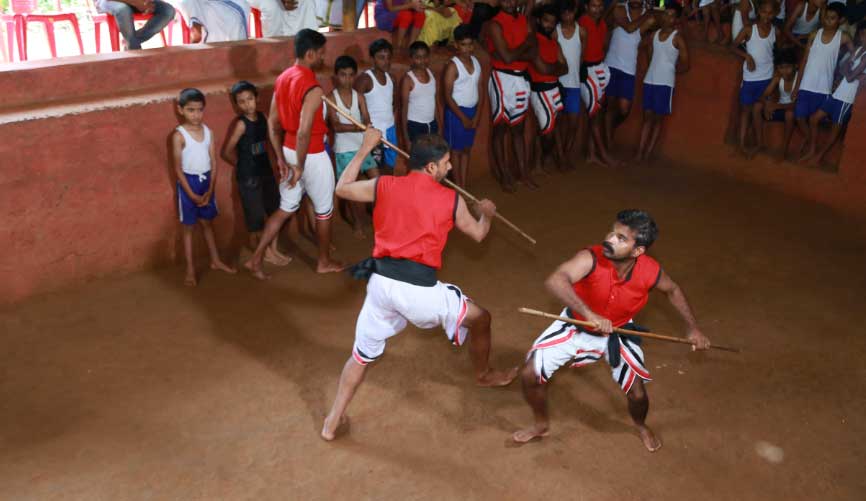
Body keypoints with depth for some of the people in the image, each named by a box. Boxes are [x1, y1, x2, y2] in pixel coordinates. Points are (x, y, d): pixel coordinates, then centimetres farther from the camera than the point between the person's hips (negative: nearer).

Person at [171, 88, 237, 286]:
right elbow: (178, 168, -13)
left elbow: (213, 163, 1)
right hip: (189, 182, -4)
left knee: (207, 222, 19)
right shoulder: (179, 135, -14)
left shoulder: (208, 131, -1)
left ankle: (215, 261, 32)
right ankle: (190, 270, 12)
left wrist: (210, 190, -6)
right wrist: (191, 194, -16)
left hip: (206, 181, 4)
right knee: (188, 227, 5)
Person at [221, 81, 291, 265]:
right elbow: (226, 152, -15)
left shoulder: (262, 117, 1)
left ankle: (274, 249, 25)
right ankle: (265, 252, 17)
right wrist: (244, 165, -2)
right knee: (255, 215, 5)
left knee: (274, 210, 12)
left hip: (266, 171, 7)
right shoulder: (240, 124, -17)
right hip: (248, 177, -7)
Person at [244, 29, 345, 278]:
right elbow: (304, 132, -28)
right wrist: (300, 167, -19)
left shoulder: (282, 79, 4)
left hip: (290, 151, 8)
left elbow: (272, 122, 7)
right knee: (324, 209, 13)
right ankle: (324, 262, 29)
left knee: (286, 208, 17)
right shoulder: (312, 88, -23)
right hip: (311, 155, -8)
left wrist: (281, 158, 10)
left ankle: (256, 259, 15)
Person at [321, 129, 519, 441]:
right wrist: (487, 212, 40)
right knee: (479, 318, 23)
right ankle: (484, 375, 46)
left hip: (381, 282, 3)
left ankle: (332, 423, 27)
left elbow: (342, 189, 23)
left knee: (362, 355, 22)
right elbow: (478, 234, 18)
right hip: (419, 288, -3)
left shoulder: (383, 186, 5)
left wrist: (365, 149, 30)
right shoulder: (451, 199, 2)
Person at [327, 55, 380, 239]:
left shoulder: (359, 96, 1)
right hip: (343, 150, -2)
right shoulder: (331, 98, -9)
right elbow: (335, 126, -18)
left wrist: (367, 126, -34)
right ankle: (357, 222, 26)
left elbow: (366, 119, -9)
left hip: (362, 146, 3)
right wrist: (358, 127, -33)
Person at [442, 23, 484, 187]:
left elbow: (480, 89, 6)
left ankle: (464, 187, 21)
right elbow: (447, 96, -16)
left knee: (467, 150, 12)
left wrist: (477, 115, -3)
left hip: (472, 111, 6)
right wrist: (463, 117, -14)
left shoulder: (476, 62, 4)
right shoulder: (452, 66, -15)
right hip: (456, 112, -6)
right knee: (456, 150, 4)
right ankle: (458, 188, 14)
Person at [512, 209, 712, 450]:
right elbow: (555, 281, -55)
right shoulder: (591, 259, -37)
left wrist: (693, 328, 1)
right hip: (576, 326, -1)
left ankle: (640, 425, 43)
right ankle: (541, 424, 24)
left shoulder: (650, 272, -26)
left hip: (618, 333, 2)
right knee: (530, 374, -8)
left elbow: (673, 290, -1)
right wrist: (589, 314, -64)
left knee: (637, 394, 4)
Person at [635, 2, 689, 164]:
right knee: (647, 116, 6)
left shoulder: (678, 38, -6)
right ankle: (640, 152, 5)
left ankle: (647, 154, 4)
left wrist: (670, 71, 4)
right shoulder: (655, 34, 10)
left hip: (665, 83, -5)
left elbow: (685, 65, -5)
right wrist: (656, 70, 8)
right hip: (649, 80, 5)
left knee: (658, 119, 2)